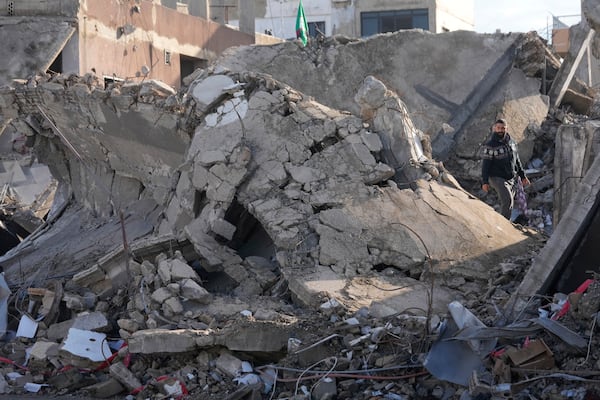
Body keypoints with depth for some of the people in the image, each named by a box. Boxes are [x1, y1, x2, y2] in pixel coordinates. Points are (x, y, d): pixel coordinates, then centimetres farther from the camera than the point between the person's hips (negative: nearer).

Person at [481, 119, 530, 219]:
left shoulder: (511, 142, 9)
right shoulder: (490, 145, -10)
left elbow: (517, 160, 18)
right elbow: (486, 164, -10)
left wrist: (523, 176, 16)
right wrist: (485, 182, -15)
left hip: (512, 179, 7)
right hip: (498, 178, -7)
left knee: (509, 204, 9)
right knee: (507, 200, -23)